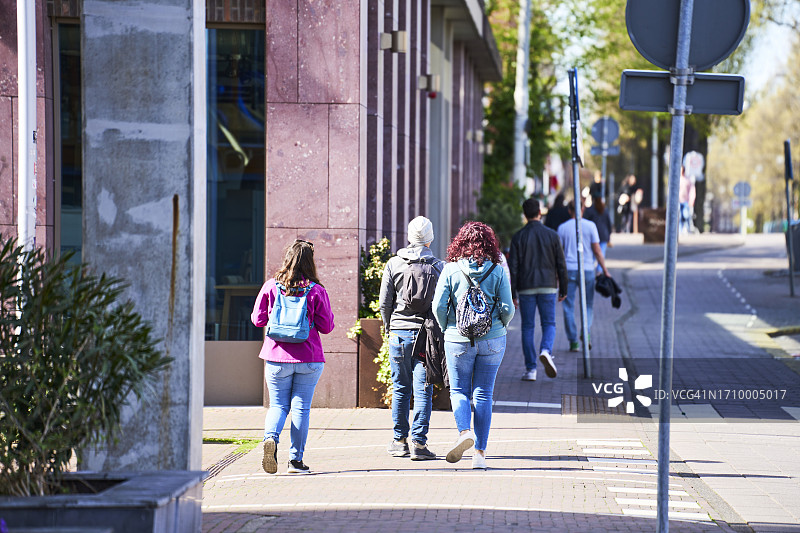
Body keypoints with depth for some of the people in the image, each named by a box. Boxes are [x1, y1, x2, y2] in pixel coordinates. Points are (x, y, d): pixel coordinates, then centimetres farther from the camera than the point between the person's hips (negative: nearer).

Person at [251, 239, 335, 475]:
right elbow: (326, 326, -3)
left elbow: (257, 319, 5)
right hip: (309, 359, -1)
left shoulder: (270, 287, -2)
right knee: (301, 407, 7)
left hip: (276, 357, 1)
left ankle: (271, 437, -19)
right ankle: (296, 459, 5)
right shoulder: (316, 291, -6)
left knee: (278, 405, 10)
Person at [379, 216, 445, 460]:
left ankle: (399, 440, 14)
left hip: (399, 332, 1)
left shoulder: (393, 264, 1)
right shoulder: (438, 266, -1)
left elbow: (384, 302, 2)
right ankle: (418, 441, -6)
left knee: (401, 388, 10)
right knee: (423, 390, -1)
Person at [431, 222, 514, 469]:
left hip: (458, 340, -1)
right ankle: (480, 453, 4)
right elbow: (507, 309, -4)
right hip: (492, 341, 1)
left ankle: (464, 431, -16)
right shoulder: (497, 271, -3)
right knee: (483, 394, 7)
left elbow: (438, 306, -7)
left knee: (459, 391, 11)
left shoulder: (451, 270, -5)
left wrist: (446, 328, 10)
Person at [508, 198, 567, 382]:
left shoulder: (518, 237, -3)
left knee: (528, 327, 7)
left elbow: (513, 268, -6)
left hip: (526, 289, 0)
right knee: (549, 324, 11)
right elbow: (561, 265, 1)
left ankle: (530, 369, 4)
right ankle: (546, 350, -20)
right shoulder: (552, 235, -1)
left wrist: (512, 295, -2)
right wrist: (563, 290, 11)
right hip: (548, 287, 0)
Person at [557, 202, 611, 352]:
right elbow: (597, 251, -2)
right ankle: (586, 332, -11)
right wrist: (605, 270, 4)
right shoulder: (590, 226, 0)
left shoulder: (562, 228, 2)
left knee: (568, 307, 5)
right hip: (587, 270, 0)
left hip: (569, 270, 0)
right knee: (588, 304, 12)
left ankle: (573, 341, 2)